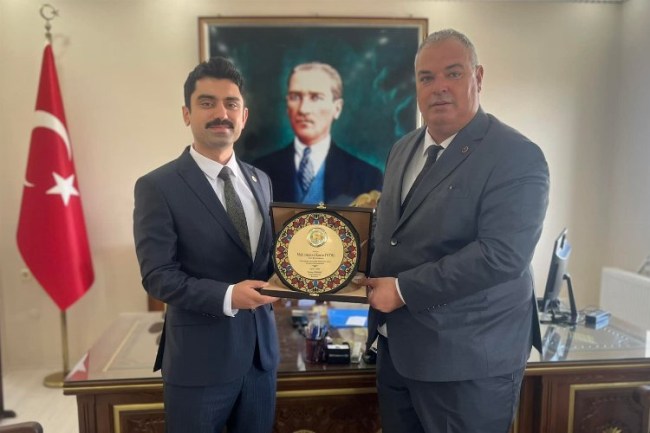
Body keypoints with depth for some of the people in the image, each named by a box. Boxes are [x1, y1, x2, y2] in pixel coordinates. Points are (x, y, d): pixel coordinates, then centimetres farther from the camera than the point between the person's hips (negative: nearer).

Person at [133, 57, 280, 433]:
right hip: (199, 359, -5)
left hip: (261, 350, 5)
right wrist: (227, 296, -26)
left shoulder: (260, 181, 8)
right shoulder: (158, 187, -10)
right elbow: (158, 276, -14)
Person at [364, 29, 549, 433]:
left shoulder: (518, 157, -15)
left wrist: (403, 290, -22)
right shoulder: (405, 148, 9)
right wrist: (375, 277, -2)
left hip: (470, 359, -7)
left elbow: (501, 255, -26)